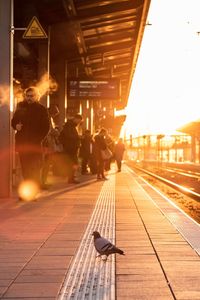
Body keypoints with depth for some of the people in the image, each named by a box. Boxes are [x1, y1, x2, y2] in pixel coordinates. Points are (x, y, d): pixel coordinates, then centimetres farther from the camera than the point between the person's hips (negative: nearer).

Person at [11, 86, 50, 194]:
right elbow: (13, 121, 19)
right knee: (25, 168, 2)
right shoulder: (20, 107, 12)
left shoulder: (42, 109, 2)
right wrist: (16, 126, -4)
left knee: (34, 168, -7)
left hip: (35, 143, -3)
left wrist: (39, 138, -12)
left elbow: (46, 126, -1)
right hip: (22, 143, 3)